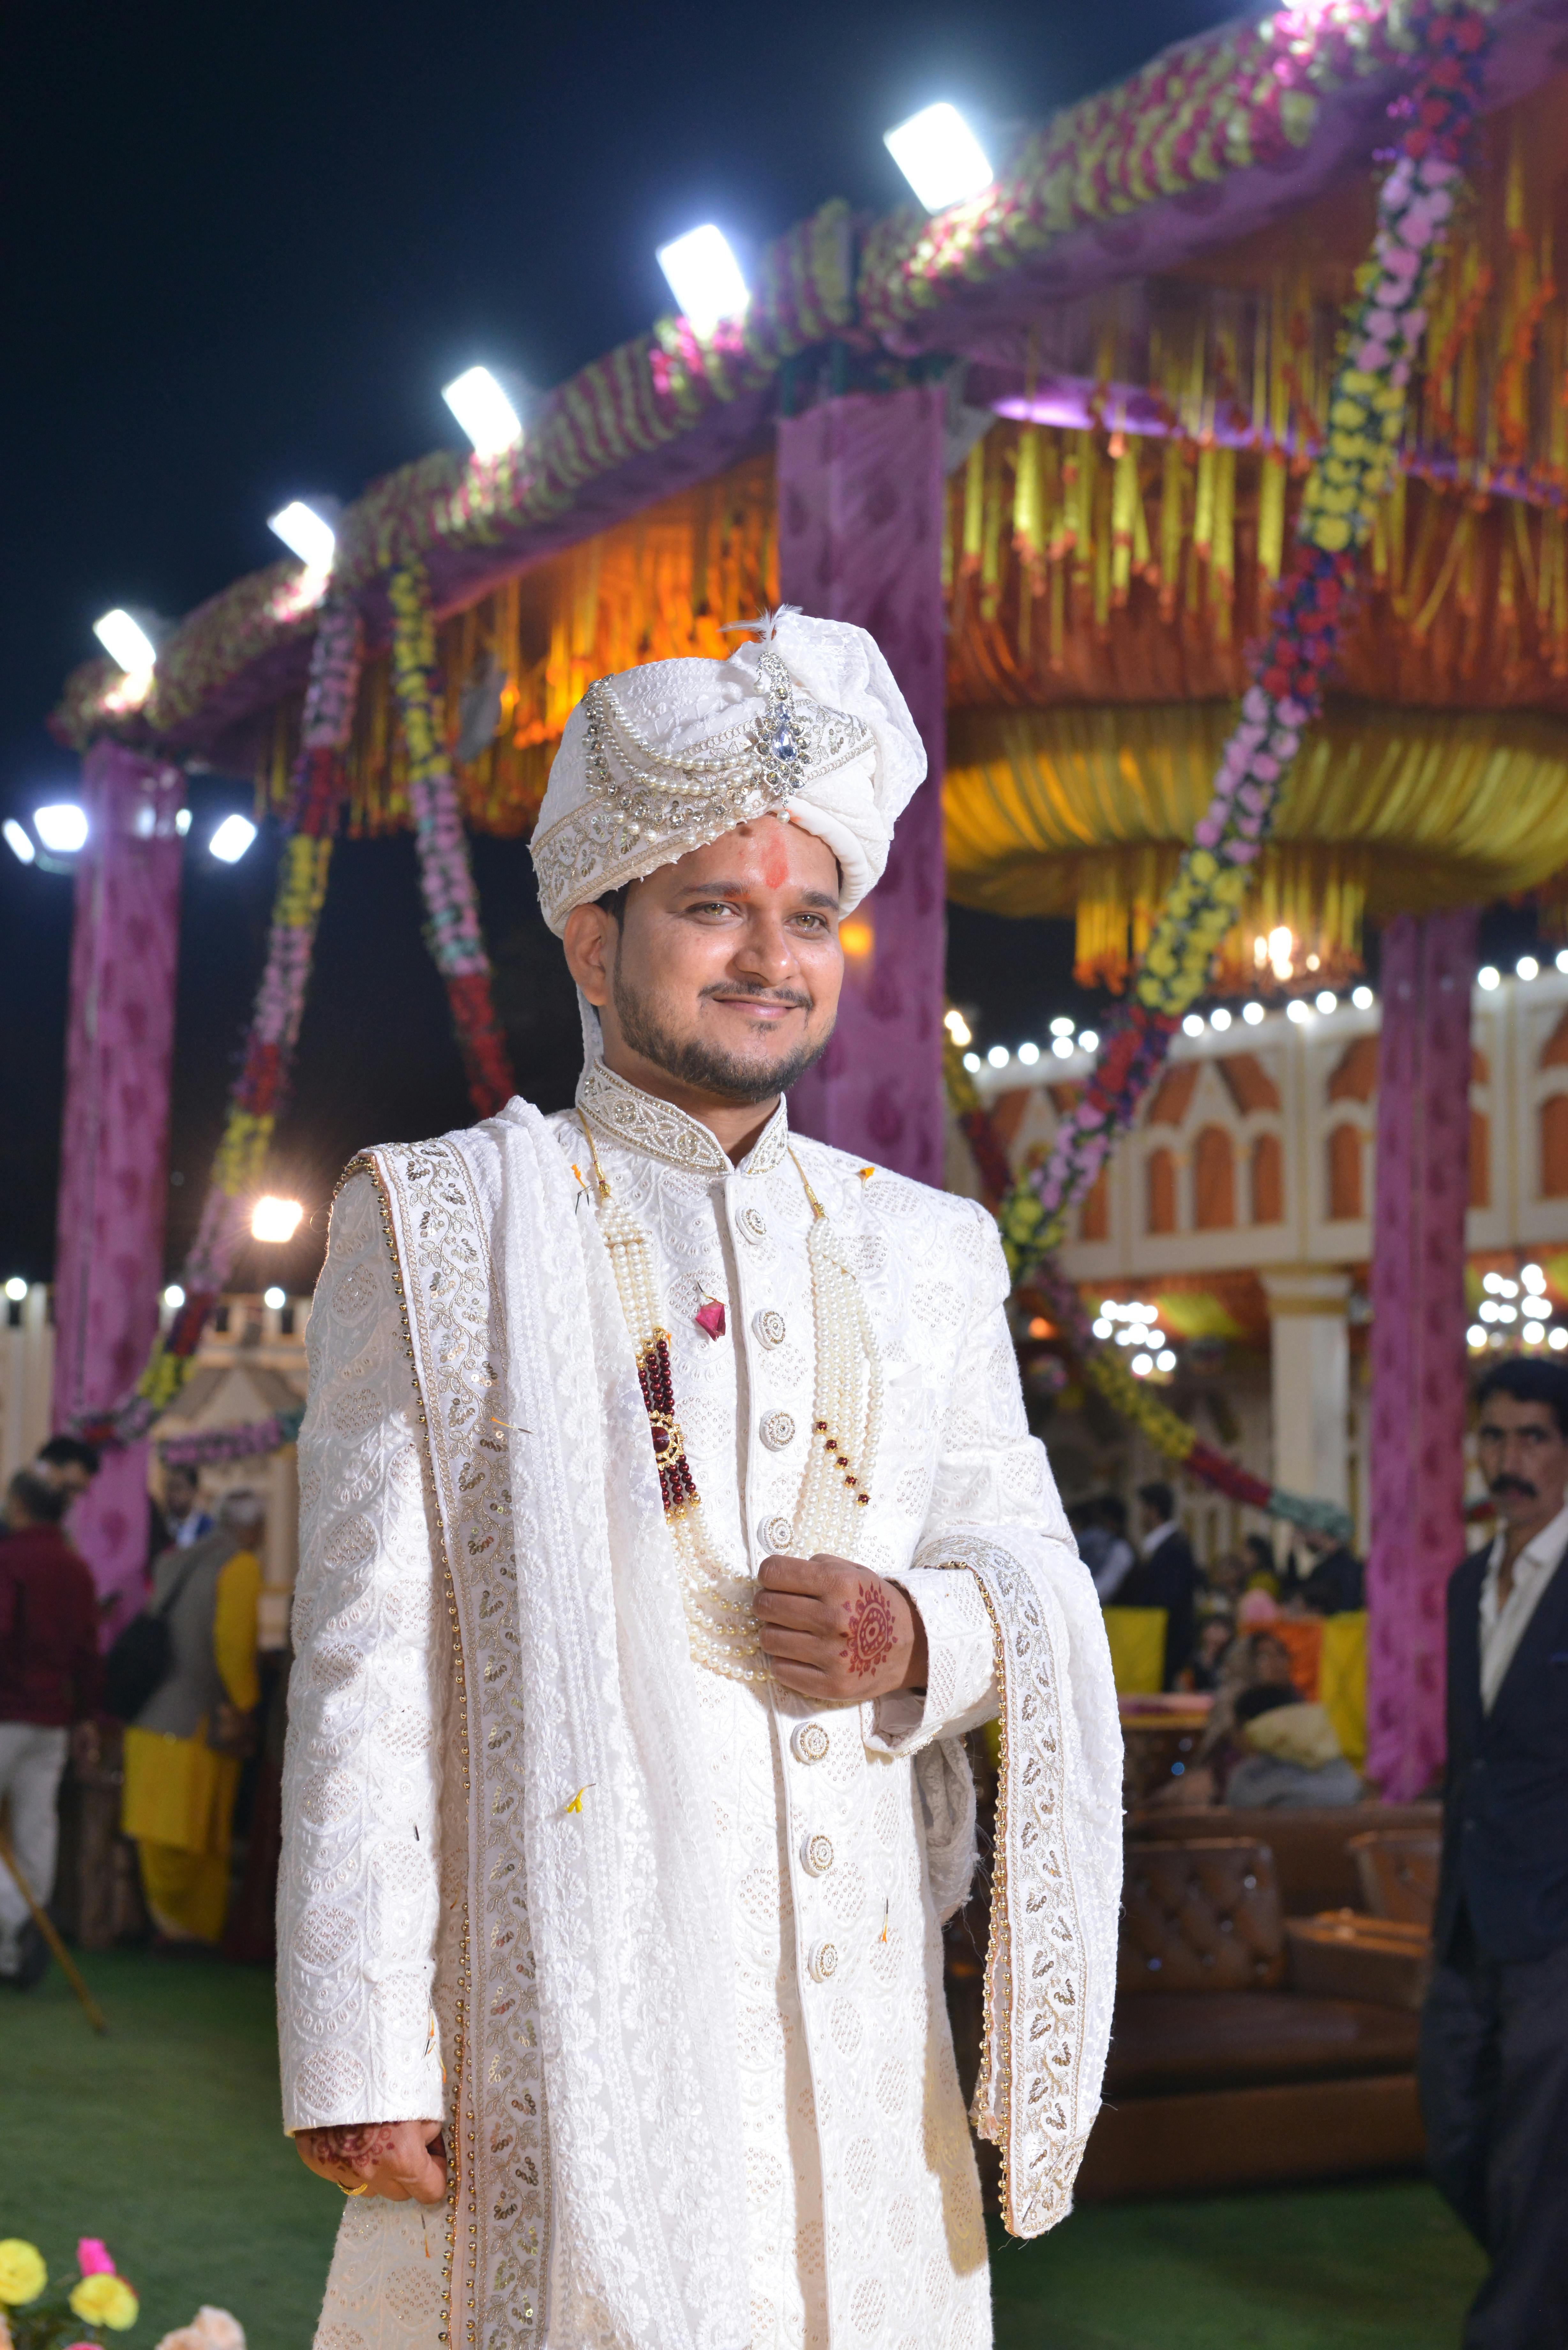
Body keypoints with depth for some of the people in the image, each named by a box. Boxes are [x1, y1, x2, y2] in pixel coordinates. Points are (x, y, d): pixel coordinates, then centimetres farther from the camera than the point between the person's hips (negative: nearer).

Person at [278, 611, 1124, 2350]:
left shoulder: (923, 1250, 15)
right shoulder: (437, 1226, 2)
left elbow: (1040, 1575, 16)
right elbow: (363, 1661, -4)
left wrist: (934, 1636, -8)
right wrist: (358, 2053, -10)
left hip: (861, 2047, 4)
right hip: (559, 2021, -4)